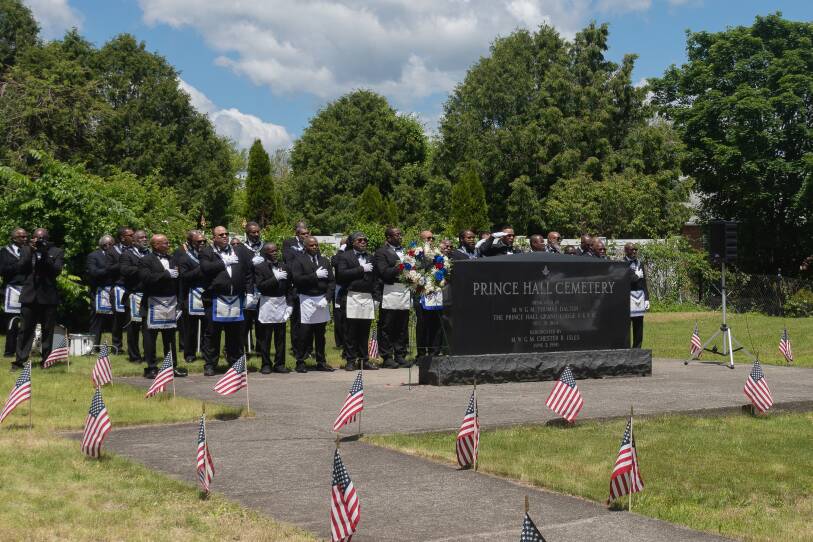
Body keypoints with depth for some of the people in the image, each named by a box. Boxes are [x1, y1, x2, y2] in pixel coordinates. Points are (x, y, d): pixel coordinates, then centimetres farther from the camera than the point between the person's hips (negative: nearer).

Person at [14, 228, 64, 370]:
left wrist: (45, 255, -15)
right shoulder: (25, 250, 10)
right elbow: (21, 269, 0)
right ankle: (20, 359, 1)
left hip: (48, 296, -1)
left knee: (47, 330, 3)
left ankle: (46, 359, 8)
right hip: (29, 295, 1)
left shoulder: (56, 252, 5)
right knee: (26, 329, 0)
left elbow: (57, 270, -7)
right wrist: (30, 252, -10)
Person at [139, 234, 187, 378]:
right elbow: (146, 278, -19)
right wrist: (166, 274, -18)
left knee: (170, 336, 11)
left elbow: (177, 279, 17)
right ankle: (151, 367, 4)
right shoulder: (146, 260, -4)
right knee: (150, 336, -1)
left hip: (171, 302, 6)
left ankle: (172, 366, 17)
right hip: (154, 303, -6)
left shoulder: (172, 260, 16)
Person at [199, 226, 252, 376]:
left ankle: (235, 362, 18)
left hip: (236, 300, 4)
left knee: (236, 333, 8)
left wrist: (249, 290, 5)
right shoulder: (207, 252, 3)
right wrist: (224, 263, -10)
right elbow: (205, 268, -16)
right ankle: (210, 365, 8)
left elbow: (248, 272, 14)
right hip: (215, 299, -4)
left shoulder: (237, 252, 16)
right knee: (212, 333, 1)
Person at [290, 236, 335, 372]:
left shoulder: (324, 261, 13)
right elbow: (297, 279, -15)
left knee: (320, 334, 9)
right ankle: (300, 363, 2)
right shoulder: (299, 261, -1)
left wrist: (327, 297, -5)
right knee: (304, 334, -4)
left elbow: (330, 281, 9)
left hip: (321, 299, 4)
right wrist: (315, 275, -16)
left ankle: (321, 362, 15)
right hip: (306, 299, -4)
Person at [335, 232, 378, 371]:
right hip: (352, 298, -4)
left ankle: (364, 360, 11)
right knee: (351, 332, -2)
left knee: (364, 331, 6)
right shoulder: (344, 256, 3)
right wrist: (362, 269, -12)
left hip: (368, 298, 4)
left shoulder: (370, 258, 19)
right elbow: (342, 274, -13)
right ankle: (351, 360, 2)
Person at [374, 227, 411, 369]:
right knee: (387, 328, -3)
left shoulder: (405, 251, 20)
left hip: (404, 292, 6)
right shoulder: (381, 253, -1)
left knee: (402, 328, 8)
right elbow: (384, 272, -12)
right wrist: (400, 268, -15)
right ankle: (387, 358, 2)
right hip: (389, 293, -6)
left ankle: (400, 356, 15)